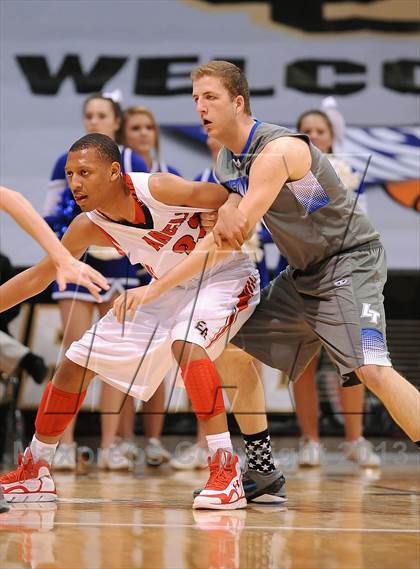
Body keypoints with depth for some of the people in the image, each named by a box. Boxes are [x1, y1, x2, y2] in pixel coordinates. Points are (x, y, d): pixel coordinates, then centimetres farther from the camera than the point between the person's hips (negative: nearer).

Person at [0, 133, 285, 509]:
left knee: (186, 342, -38)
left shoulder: (155, 189, -29)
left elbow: (231, 198, -34)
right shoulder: (87, 227, -10)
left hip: (223, 274, -7)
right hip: (171, 287, 7)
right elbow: (37, 277, 1)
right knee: (78, 360, 6)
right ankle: (35, 473, 21)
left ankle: (226, 471, -34)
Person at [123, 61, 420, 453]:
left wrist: (155, 289, -21)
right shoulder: (227, 159, 7)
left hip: (349, 263, -9)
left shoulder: (276, 151, -23)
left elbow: (228, 243, -24)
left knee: (373, 370, -26)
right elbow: (225, 232, -3)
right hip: (303, 274, 9)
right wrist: (227, 209, -29)